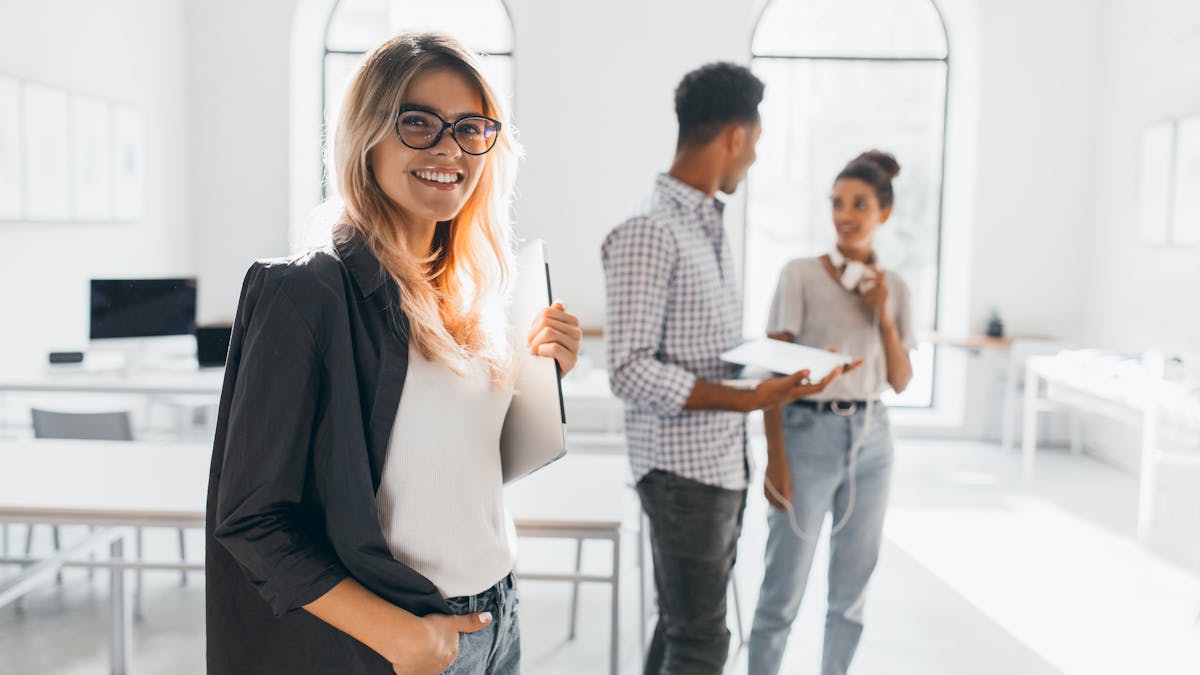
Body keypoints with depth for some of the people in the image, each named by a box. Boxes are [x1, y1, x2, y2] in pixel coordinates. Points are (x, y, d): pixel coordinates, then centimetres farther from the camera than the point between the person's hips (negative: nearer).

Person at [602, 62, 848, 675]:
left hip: (723, 462, 9)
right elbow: (630, 372, -22)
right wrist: (749, 400, -27)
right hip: (684, 467, -9)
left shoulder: (710, 225, 11)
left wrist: (777, 366, 5)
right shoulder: (649, 232, -17)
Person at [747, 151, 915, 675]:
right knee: (783, 591, -1)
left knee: (851, 592, 12)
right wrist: (775, 458, -12)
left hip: (870, 439, 5)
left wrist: (883, 316, -6)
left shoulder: (893, 287, 8)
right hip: (809, 434, -4)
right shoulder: (801, 275, -5)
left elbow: (900, 382, 8)